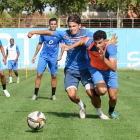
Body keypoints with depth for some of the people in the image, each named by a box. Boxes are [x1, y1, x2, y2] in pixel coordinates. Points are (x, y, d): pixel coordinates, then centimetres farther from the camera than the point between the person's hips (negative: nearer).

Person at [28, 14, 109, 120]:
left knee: (91, 93, -15)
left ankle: (100, 112, 15)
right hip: (70, 70, 2)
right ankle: (82, 106, 21)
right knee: (71, 94, -15)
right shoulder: (65, 34, -2)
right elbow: (49, 33, 9)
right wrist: (34, 32, 13)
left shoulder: (86, 33, -7)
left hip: (85, 69, -1)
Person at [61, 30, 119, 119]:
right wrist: (70, 47, -1)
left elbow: (114, 68, -43)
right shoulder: (90, 43, -30)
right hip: (95, 68, 0)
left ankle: (111, 111, 36)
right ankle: (95, 92, 12)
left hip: (109, 71, 0)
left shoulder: (111, 47, -37)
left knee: (113, 97, 0)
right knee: (102, 90, -26)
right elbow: (82, 41, -4)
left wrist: (104, 59, -56)